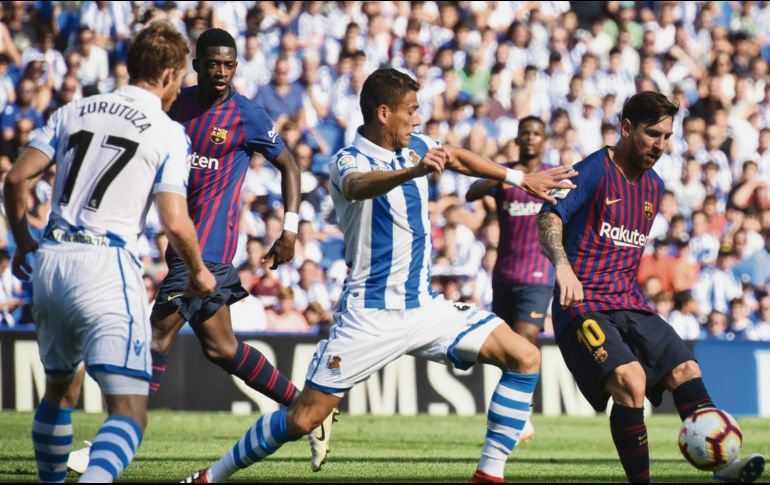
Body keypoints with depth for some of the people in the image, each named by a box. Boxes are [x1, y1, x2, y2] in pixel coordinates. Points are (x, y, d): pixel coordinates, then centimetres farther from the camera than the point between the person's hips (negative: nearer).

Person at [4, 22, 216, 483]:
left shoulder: (74, 111, 13)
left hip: (51, 260, 6)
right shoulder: (169, 134, 0)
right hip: (107, 267, -6)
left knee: (60, 390, 28)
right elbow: (175, 222, -7)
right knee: (130, 413, -10)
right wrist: (199, 272, 12)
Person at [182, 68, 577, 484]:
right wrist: (414, 171, -58)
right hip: (370, 316, -7)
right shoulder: (349, 161, -14)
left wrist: (520, 179, 35)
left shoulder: (415, 148, 7)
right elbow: (359, 185, -39)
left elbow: (459, 159, 29)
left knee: (524, 357, -6)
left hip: (424, 306, 7)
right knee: (302, 420, -9)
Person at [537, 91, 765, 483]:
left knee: (686, 371, -11)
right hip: (584, 305, -7)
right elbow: (549, 218, -18)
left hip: (631, 306, 7)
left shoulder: (654, 186, 18)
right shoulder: (594, 171, -6)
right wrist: (562, 266, -35)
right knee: (630, 380, -27)